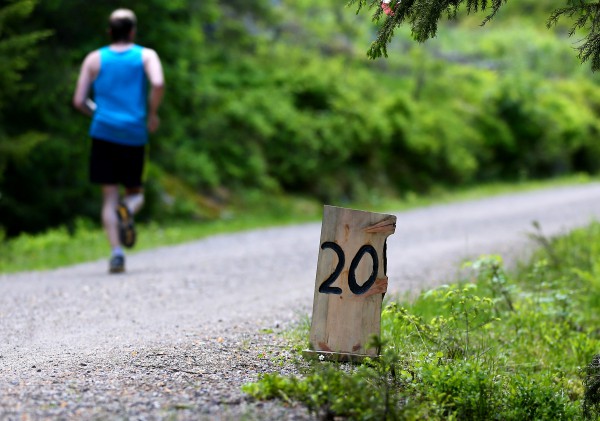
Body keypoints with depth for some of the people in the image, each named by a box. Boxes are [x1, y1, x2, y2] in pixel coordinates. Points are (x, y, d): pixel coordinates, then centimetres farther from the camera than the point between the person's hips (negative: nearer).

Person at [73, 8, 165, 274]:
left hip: (103, 133, 1)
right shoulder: (146, 56, 6)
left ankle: (116, 252, -13)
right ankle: (128, 210, -21)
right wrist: (152, 114, 0)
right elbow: (158, 84, -14)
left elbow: (79, 101, 4)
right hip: (135, 135, 0)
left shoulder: (94, 59, 9)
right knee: (135, 192, 15)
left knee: (110, 197, 3)